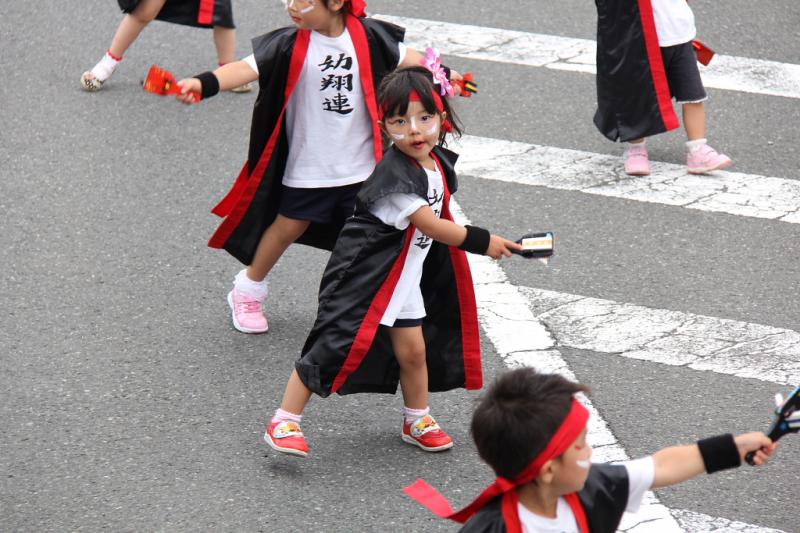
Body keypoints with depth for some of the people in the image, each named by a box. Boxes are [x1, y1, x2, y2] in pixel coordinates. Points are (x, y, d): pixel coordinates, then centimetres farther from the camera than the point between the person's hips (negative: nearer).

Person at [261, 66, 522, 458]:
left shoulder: (439, 162, 1)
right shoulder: (396, 175, -27)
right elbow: (432, 226, -26)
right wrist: (483, 242, -20)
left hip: (404, 275, 8)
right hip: (363, 274, -8)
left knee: (412, 350, 10)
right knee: (335, 345, -7)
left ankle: (417, 422, 30)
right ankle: (284, 423, 0)